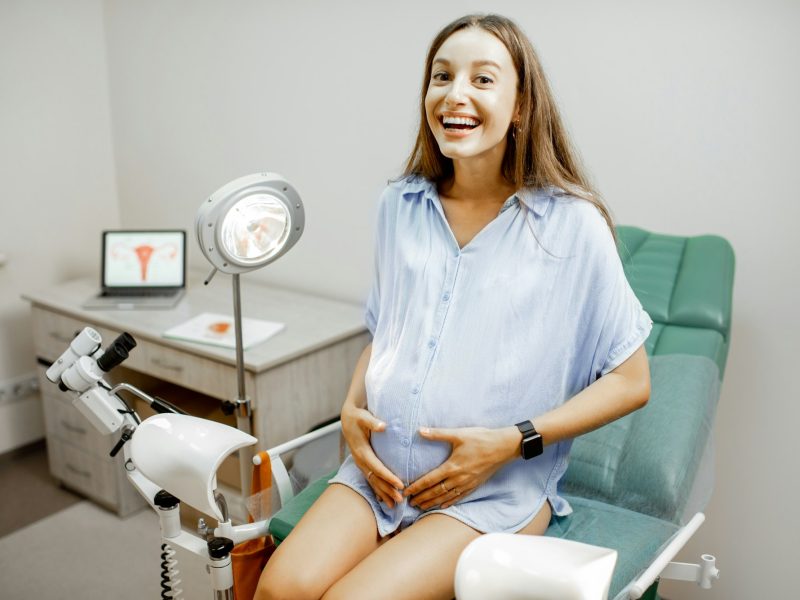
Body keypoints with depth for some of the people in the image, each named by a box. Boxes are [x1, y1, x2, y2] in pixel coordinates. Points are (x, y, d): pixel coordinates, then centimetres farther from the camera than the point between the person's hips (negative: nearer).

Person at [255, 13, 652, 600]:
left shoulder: (572, 224, -8)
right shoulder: (400, 206, 6)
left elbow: (631, 381, -3)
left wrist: (510, 442, -13)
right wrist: (352, 408, 1)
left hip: (499, 489, -3)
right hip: (380, 466, 4)